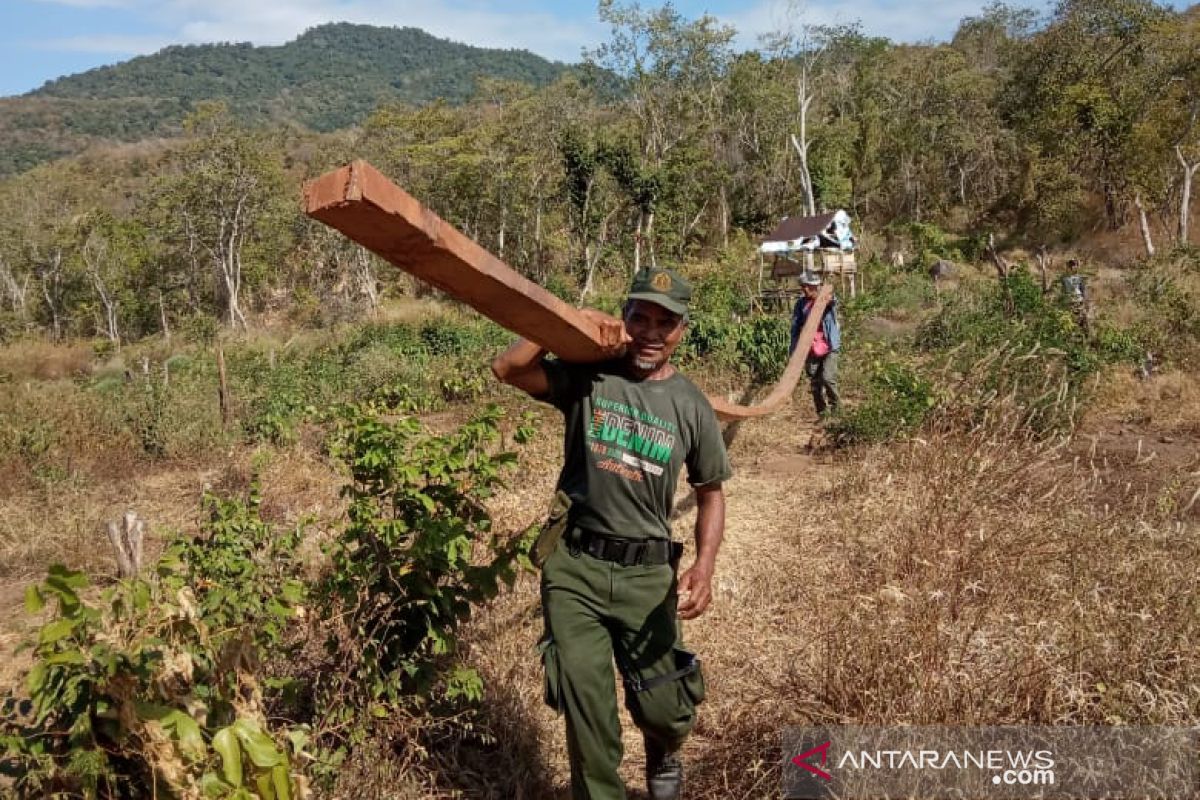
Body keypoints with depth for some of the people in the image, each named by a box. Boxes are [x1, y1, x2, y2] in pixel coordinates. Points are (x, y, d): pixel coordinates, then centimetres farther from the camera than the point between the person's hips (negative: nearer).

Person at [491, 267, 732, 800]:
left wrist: (705, 564, -9)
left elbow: (710, 492, 6)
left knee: (664, 710, 13)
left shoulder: (691, 407, 0)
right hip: (573, 566, -1)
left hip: (646, 575, 1)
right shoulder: (588, 376, -3)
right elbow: (507, 369, -13)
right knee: (586, 711, 8)